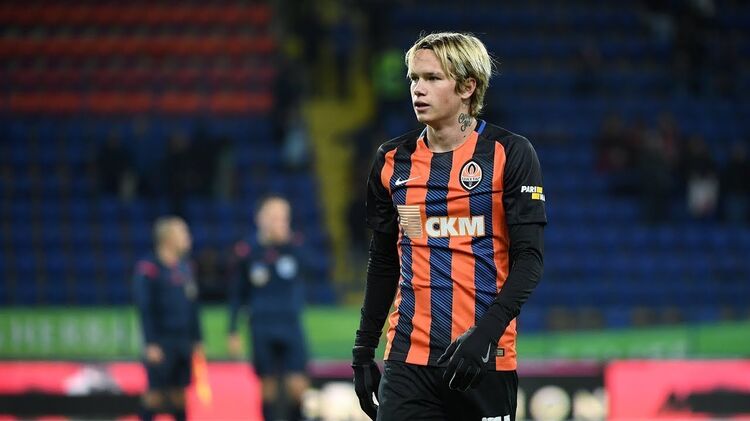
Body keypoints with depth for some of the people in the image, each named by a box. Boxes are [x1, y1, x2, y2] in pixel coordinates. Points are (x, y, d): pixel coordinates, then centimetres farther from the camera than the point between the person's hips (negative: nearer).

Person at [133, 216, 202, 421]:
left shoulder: (185, 268, 12)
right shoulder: (148, 268, -9)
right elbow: (145, 310, -12)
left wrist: (197, 340, 15)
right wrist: (151, 343, -16)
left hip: (184, 342, 6)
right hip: (161, 342, -6)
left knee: (179, 391, 8)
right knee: (155, 392, -5)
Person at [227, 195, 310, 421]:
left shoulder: (294, 246, 0)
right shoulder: (247, 251, -2)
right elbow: (237, 294, 6)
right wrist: (232, 331, 3)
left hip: (291, 326, 1)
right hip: (262, 328, -1)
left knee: (298, 386, -8)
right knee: (268, 386, 2)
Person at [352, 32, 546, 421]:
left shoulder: (509, 153, -2)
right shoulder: (393, 160, 10)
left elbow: (528, 258, -7)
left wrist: (485, 333, -19)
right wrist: (363, 351, 15)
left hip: (485, 360, -3)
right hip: (408, 357, 3)